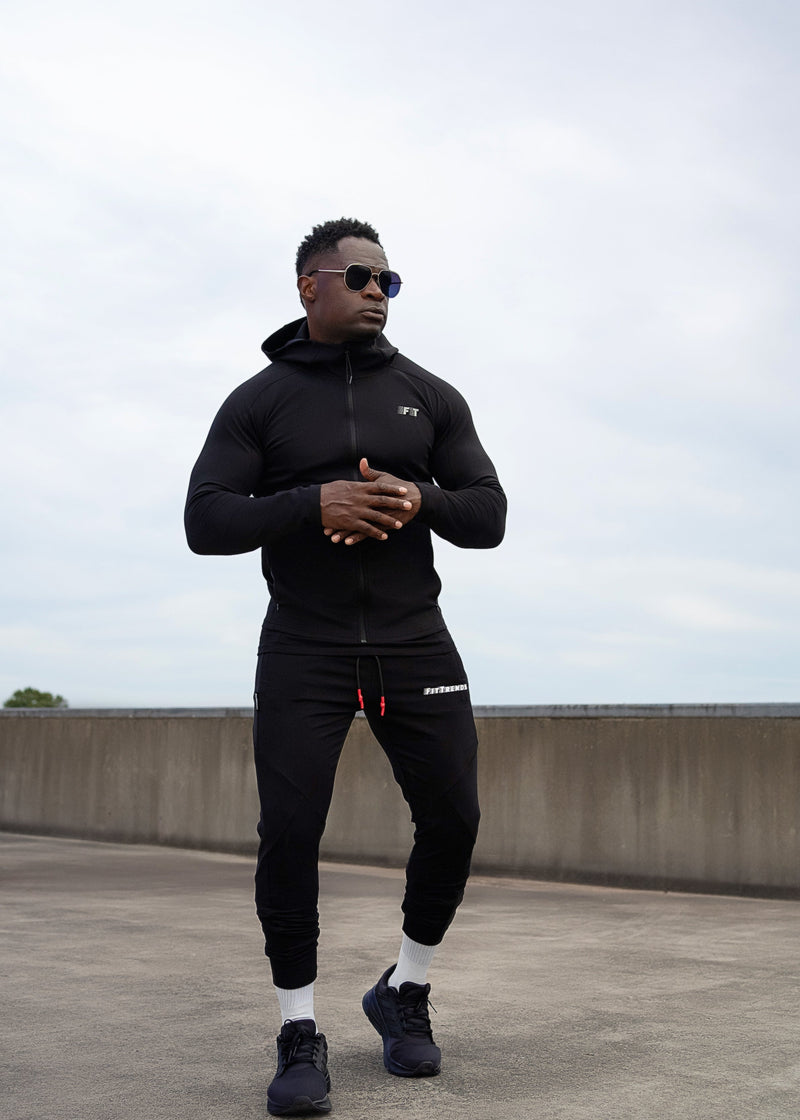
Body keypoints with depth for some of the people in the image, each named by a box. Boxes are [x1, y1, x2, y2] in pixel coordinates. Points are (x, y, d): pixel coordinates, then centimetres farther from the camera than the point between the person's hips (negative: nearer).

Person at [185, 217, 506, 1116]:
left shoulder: (431, 396, 7)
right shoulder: (257, 402, 2)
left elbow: (488, 517, 3)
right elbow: (205, 523, -7)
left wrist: (416, 500, -19)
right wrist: (315, 504, -23)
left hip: (413, 641, 2)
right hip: (304, 648, -2)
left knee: (451, 819, -2)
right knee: (289, 832, -10)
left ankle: (405, 994, 22)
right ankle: (299, 1037, 6)